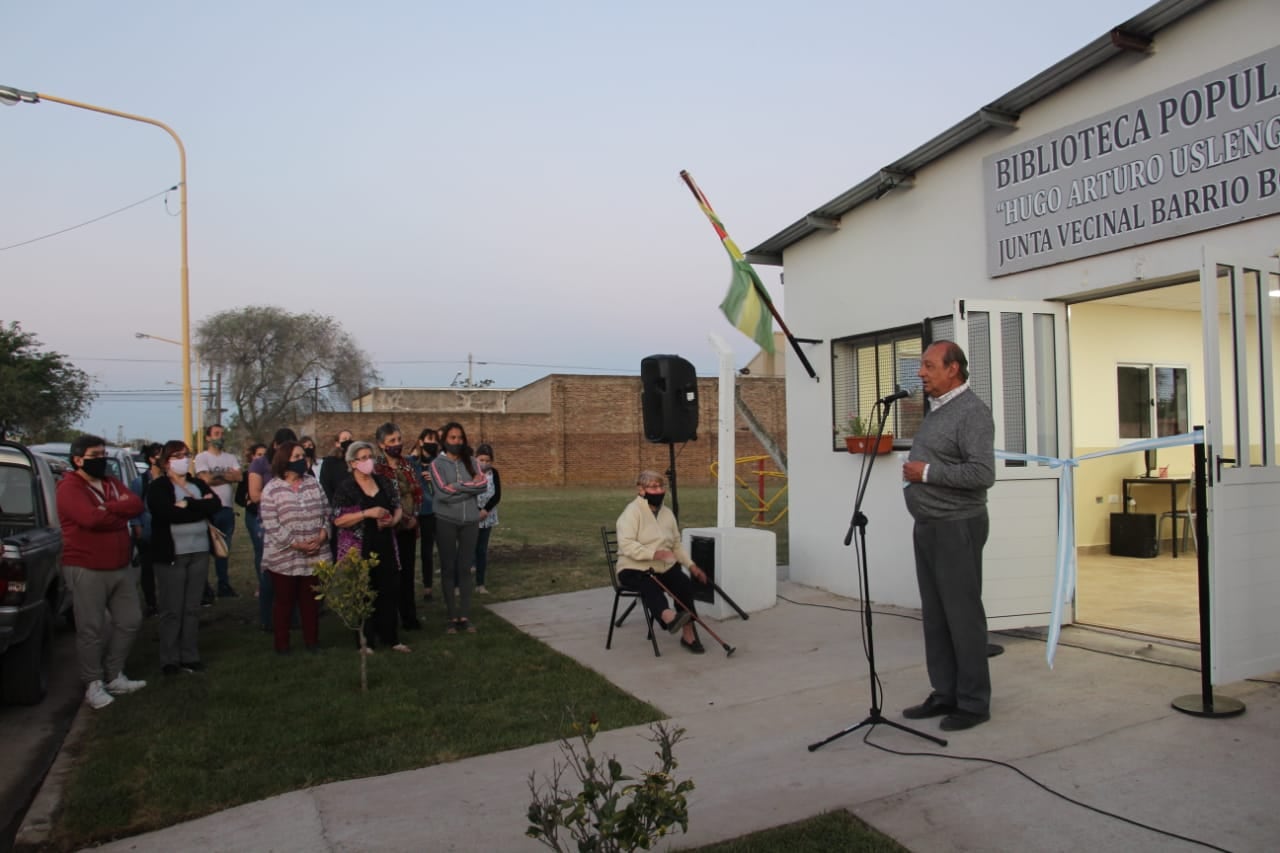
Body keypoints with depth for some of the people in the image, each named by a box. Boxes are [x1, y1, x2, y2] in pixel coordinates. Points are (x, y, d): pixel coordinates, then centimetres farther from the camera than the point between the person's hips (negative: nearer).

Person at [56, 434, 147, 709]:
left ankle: (114, 677, 24)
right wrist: (120, 513, -9)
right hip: (87, 570, -8)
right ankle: (93, 685, 12)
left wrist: (107, 507, -19)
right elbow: (91, 518, -27)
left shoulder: (112, 483, 12)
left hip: (120, 567, 8)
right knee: (91, 629, 0)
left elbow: (136, 504, -4)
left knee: (129, 621, 11)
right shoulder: (69, 487, -11)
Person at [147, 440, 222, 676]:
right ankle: (170, 659, 10)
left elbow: (216, 505, -4)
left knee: (192, 609, 8)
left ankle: (190, 656, 16)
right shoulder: (158, 487, -2)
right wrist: (200, 507, -12)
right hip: (171, 555, -4)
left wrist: (188, 505, -14)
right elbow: (167, 513, -20)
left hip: (199, 553, 4)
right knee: (172, 610, 1)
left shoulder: (199, 484, 12)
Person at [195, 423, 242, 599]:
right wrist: (228, 476, -3)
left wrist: (218, 475, -8)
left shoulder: (231, 458, 14)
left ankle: (224, 585, 20)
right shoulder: (202, 457, 0)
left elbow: (239, 477, -1)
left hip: (227, 508, 5)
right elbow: (207, 479, -13)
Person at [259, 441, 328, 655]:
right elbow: (271, 524, -11)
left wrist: (322, 536, -8)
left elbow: (326, 512, 8)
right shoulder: (271, 489, -6)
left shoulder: (313, 483, 7)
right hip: (285, 557, -3)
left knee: (311, 600, 11)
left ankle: (312, 640, 23)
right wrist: (297, 544, -15)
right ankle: (282, 644, 18)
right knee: (284, 601, 5)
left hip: (315, 555, 4)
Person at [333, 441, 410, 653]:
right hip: (359, 551, -4)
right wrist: (368, 513, -21)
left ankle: (390, 637, 21)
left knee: (389, 592, 8)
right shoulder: (345, 488, -6)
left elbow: (397, 508, 16)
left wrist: (393, 520, -6)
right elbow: (338, 520, -12)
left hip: (385, 548, 5)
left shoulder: (383, 483, 9)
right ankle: (365, 641, 15)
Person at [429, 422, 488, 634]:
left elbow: (483, 485, -5)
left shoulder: (470, 462, 8)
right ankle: (453, 617, 11)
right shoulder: (437, 464, -2)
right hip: (446, 521, -2)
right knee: (448, 568, 5)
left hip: (470, 521, 2)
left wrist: (458, 486, -13)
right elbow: (443, 492, -15)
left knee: (465, 568, 5)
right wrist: (471, 486, -10)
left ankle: (465, 616, 10)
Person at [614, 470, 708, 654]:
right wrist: (655, 553, -30)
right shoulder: (632, 511, -8)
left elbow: (677, 545, 24)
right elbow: (626, 544, -21)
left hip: (664, 568, 6)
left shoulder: (667, 513, 14)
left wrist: (691, 565, 10)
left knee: (684, 583, -23)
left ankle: (688, 633, -18)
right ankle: (669, 617, -65)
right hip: (634, 569, -5)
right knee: (650, 587, -37)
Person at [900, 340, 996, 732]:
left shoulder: (972, 412, -13)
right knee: (934, 615, 12)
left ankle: (973, 702, 10)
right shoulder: (935, 409, 16)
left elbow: (982, 473, -23)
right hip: (927, 527, 9)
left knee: (962, 615, -1)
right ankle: (944, 694, 22)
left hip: (956, 528, -9)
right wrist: (913, 472, 13)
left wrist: (926, 472, -18)